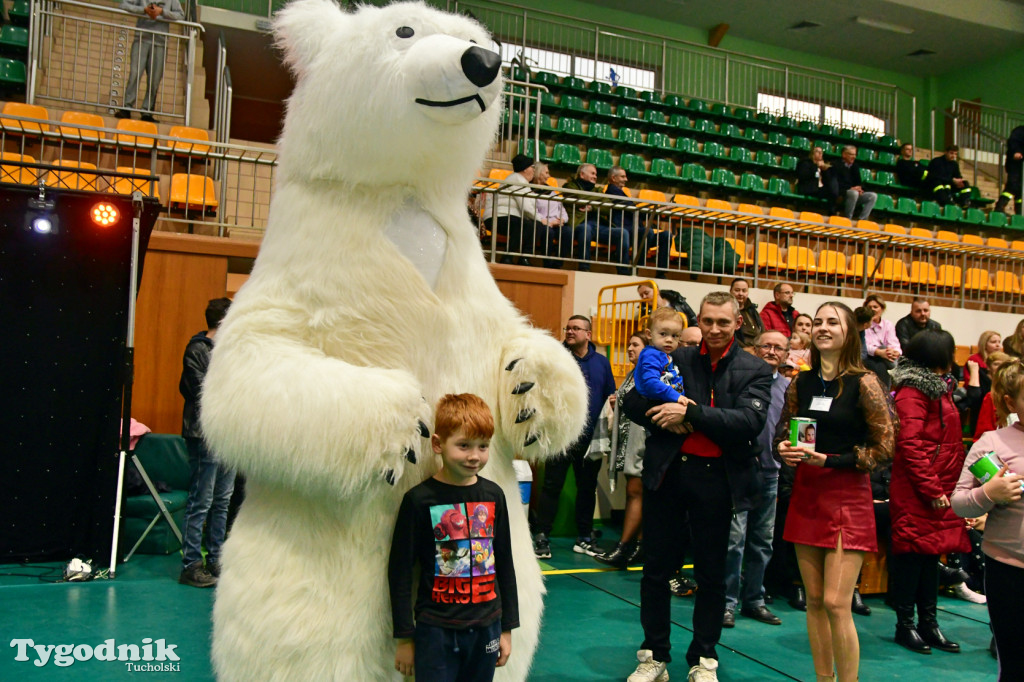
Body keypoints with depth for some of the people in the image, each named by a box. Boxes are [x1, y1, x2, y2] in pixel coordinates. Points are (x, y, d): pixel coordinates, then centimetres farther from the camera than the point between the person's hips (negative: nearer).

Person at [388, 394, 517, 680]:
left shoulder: (493, 495, 1)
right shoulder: (419, 499, -10)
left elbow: (504, 565, 9)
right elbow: (400, 572, -5)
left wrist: (507, 628, 10)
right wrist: (404, 637, -3)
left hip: (486, 628, 4)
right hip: (435, 630, -3)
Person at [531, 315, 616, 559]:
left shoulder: (601, 362, 9)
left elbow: (610, 395, 12)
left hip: (591, 437, 4)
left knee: (588, 487, 12)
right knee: (552, 485, 0)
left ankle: (584, 537, 24)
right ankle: (541, 536, 9)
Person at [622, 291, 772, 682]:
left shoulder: (754, 371, 1)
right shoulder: (676, 360, 5)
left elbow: (750, 421, -15)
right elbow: (632, 402, 3)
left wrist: (691, 413, -21)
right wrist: (669, 421, -14)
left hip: (716, 478, -1)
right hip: (667, 472, 2)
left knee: (712, 573, 11)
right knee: (657, 568, 10)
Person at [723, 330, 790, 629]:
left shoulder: (788, 387, 11)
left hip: (770, 473, 5)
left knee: (763, 540, 13)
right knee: (735, 537, -6)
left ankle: (754, 600, 25)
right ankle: (727, 602, 5)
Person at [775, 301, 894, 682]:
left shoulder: (863, 383, -6)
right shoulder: (801, 383, 7)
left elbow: (885, 447, -6)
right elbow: (782, 434, 16)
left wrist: (829, 460, -16)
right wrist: (785, 450, -7)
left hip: (847, 498, -5)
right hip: (806, 494, 5)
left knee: (836, 604, -8)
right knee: (814, 601, 10)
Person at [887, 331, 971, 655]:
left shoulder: (939, 390, 17)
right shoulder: (912, 393, -13)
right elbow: (910, 445, -20)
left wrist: (947, 488, 12)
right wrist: (932, 490, -19)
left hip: (939, 489, 9)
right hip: (915, 494, -9)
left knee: (931, 552, 13)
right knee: (912, 552, -1)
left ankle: (928, 622, 23)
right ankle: (905, 625, 9)